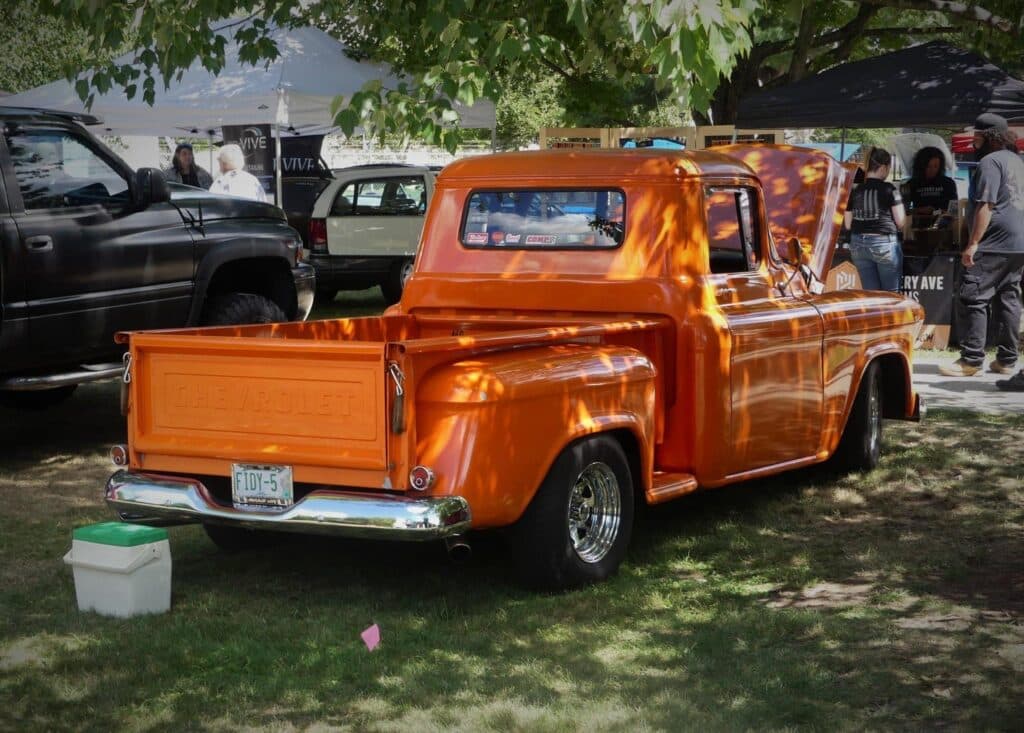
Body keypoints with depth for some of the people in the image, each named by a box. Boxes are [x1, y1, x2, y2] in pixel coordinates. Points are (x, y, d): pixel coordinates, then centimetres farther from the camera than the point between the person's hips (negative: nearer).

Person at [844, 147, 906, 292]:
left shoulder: (855, 192, 5)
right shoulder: (889, 189, -7)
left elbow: (848, 224, 9)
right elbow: (900, 221, -6)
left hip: (858, 245, 4)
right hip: (884, 244, -4)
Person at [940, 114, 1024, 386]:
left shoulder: (990, 162, -10)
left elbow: (986, 205, -17)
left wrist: (973, 243, -17)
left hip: (995, 244, -9)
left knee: (973, 298, -7)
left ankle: (971, 360, -9)